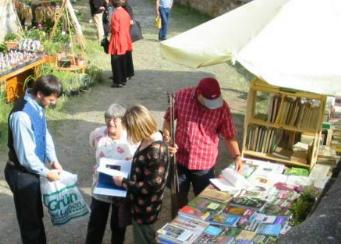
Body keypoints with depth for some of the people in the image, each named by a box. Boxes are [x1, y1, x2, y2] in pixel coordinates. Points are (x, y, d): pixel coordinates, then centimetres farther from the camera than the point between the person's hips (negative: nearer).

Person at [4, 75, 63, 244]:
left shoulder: (37, 106, -3)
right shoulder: (22, 115, -31)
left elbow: (45, 134, 10)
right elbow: (25, 155, -28)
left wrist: (53, 160, 1)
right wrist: (46, 172, -16)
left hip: (31, 170, 9)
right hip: (22, 174, -9)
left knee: (36, 216, 25)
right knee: (30, 220, 9)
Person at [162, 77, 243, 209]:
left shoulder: (222, 107, -16)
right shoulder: (181, 96, -14)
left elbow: (229, 136, -7)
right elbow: (168, 118, 0)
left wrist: (237, 156, -19)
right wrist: (166, 132, -18)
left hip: (204, 163, -1)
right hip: (179, 159, 2)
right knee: (179, 198, 21)